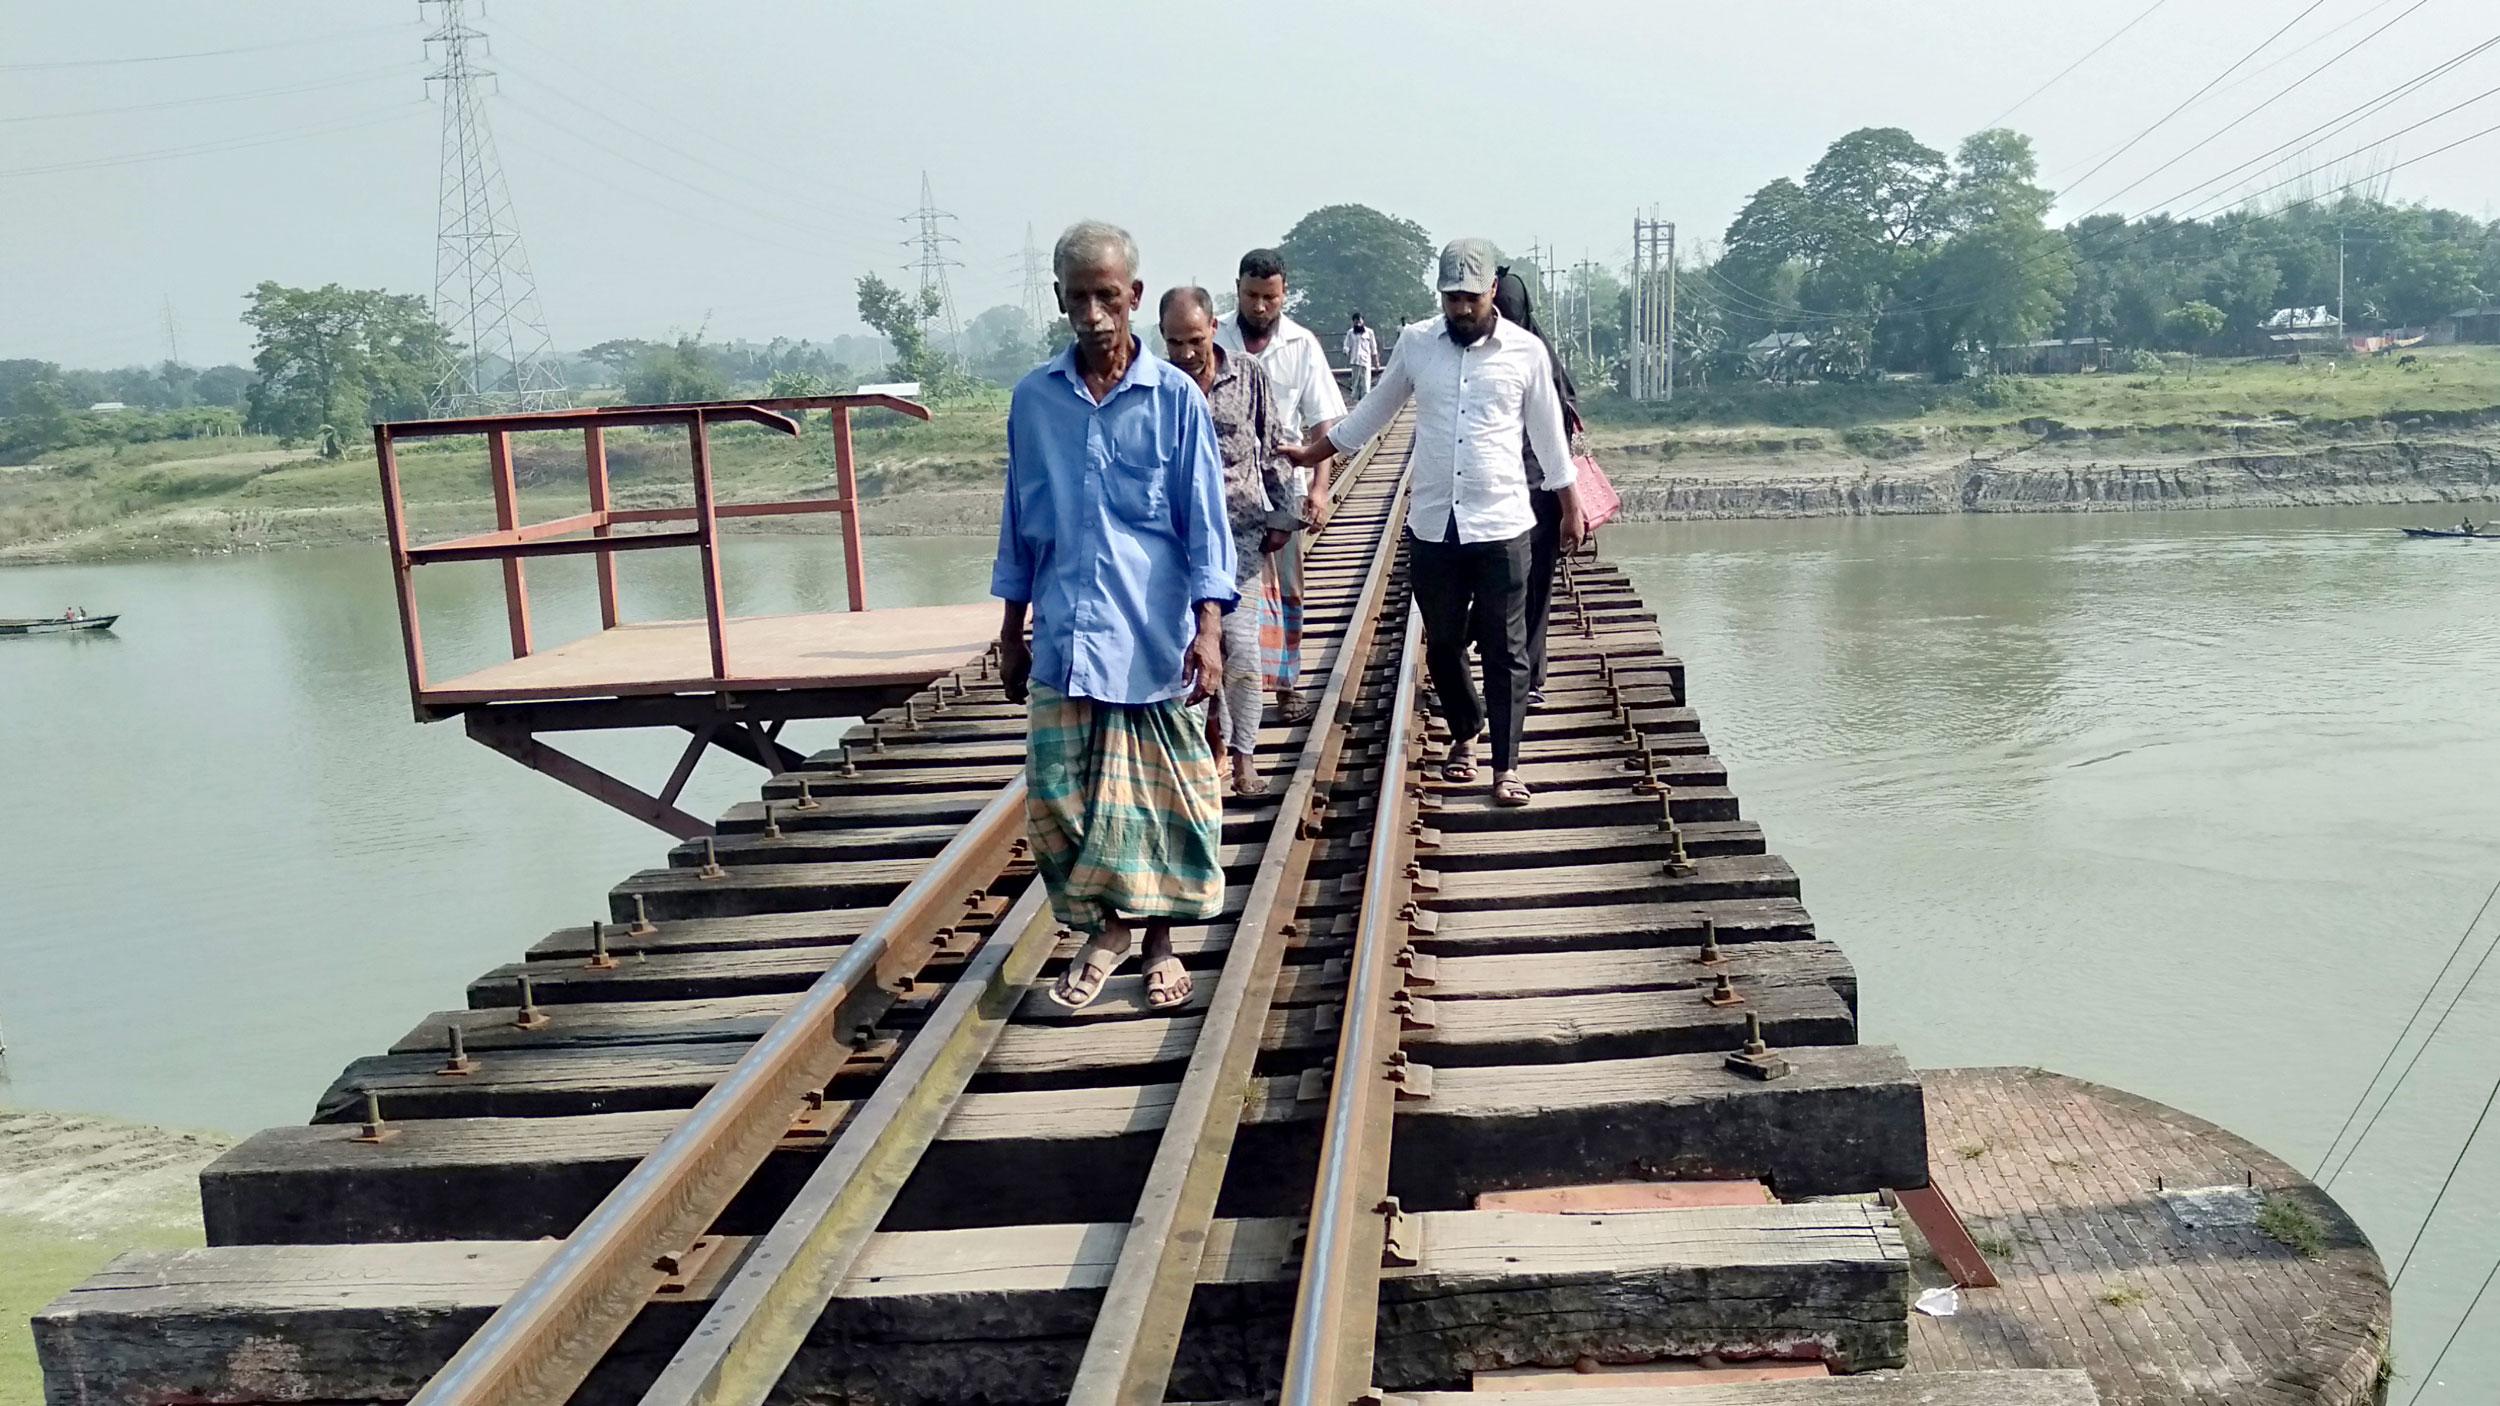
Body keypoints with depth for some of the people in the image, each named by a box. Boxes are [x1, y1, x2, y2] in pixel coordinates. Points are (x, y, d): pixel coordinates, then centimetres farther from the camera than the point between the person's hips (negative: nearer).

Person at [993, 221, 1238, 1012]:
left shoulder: (1175, 399, -3)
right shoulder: (1034, 399, 4)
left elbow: (1204, 523, -3)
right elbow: (1021, 521, 12)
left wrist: (1209, 628, -13)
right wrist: (1012, 634, 13)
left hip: (1156, 641, -2)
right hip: (1064, 640, 2)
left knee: (1163, 797, 7)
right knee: (1060, 796, 3)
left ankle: (1160, 939, 25)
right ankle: (1104, 928, 25)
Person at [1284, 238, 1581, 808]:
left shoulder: (1526, 351, -2)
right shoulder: (1415, 343, 3)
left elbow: (1548, 434, 7)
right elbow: (1375, 411, 15)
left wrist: (1570, 508, 11)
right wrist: (1312, 453, 17)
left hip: (1501, 525, -2)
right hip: (1432, 525, 2)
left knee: (1505, 649, 0)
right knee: (1442, 643, 12)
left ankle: (1506, 765, 7)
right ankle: (1465, 733, 34)